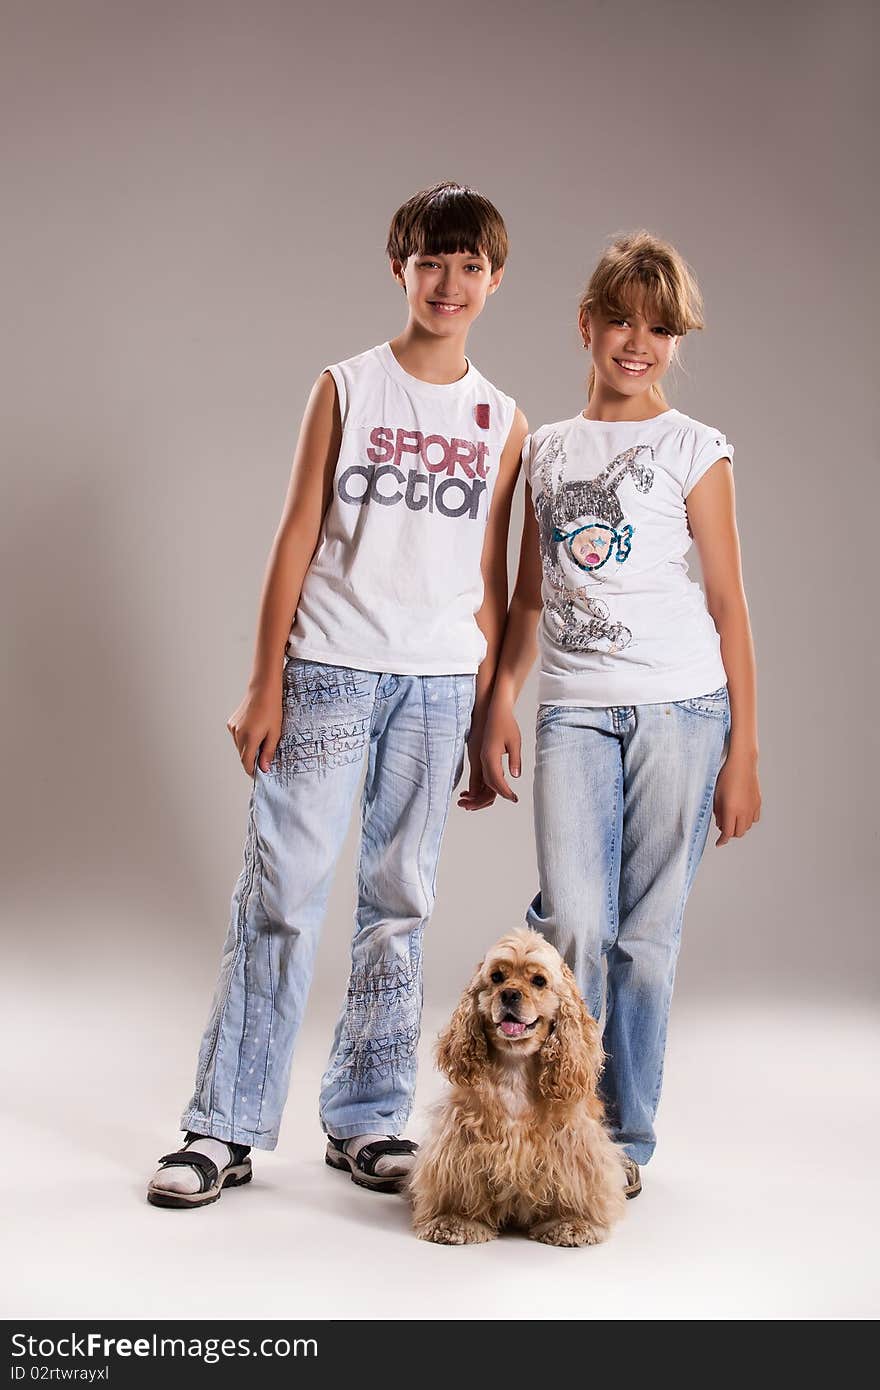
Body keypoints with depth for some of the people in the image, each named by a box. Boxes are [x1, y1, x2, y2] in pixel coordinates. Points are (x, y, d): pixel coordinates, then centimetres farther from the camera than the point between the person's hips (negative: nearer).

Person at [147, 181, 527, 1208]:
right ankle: (226, 1128, 6)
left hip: (439, 682, 2)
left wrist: (491, 719, 8)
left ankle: (365, 1121, 18)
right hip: (329, 670, -2)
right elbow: (297, 538, 1)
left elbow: (489, 579, 11)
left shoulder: (502, 421, 10)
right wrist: (265, 686, -4)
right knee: (280, 891, -3)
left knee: (398, 900, 7)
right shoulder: (346, 388, 4)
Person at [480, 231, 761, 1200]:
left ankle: (625, 1136, 17)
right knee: (572, 922, -11)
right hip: (574, 710, 2)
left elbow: (728, 607, 1)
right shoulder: (547, 449, 14)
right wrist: (500, 701, 8)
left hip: (679, 706, -2)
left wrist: (743, 754, -2)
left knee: (646, 931, 2)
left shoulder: (694, 449, 3)